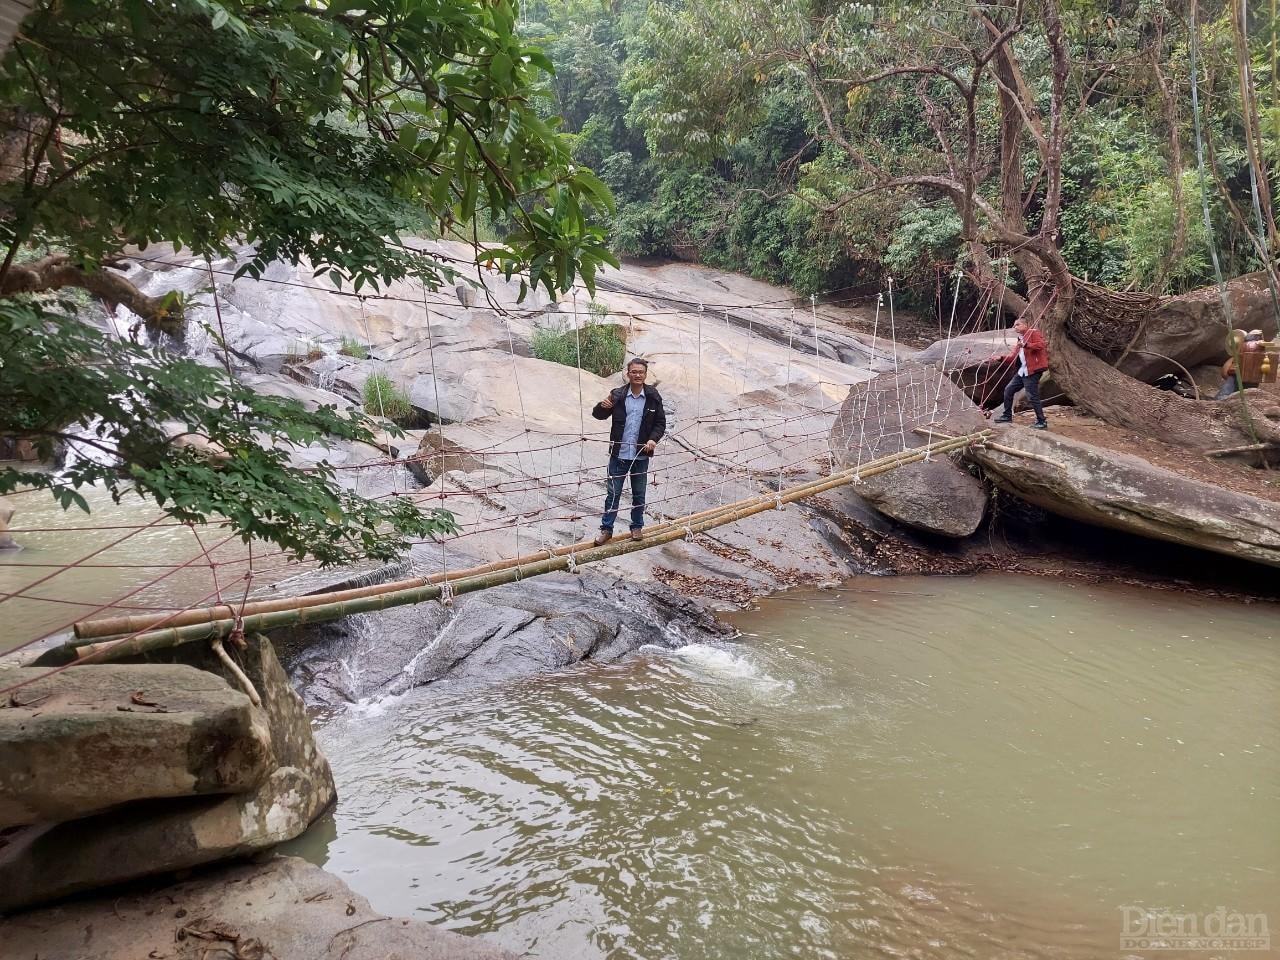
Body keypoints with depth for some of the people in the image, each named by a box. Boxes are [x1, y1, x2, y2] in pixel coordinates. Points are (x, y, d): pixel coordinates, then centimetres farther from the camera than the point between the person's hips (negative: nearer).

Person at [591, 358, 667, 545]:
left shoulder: (653, 397, -3)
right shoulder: (617, 395, -5)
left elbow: (660, 422, 4)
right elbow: (598, 415, 1)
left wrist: (653, 439, -13)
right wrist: (602, 406, -22)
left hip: (641, 455, 1)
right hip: (618, 454, -1)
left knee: (639, 494, 14)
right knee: (613, 493, 5)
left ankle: (637, 526, 30)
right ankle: (606, 529, 15)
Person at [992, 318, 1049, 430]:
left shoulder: (1033, 332, -3)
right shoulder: (1020, 339, 22)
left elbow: (1041, 344, -20)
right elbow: (1013, 357, 19)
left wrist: (1026, 345, -29)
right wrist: (1000, 358, 7)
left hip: (1033, 371, -10)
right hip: (1022, 371, 10)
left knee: (1032, 397, -11)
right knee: (1008, 390, 12)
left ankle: (1042, 422, -3)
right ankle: (1007, 416, 23)